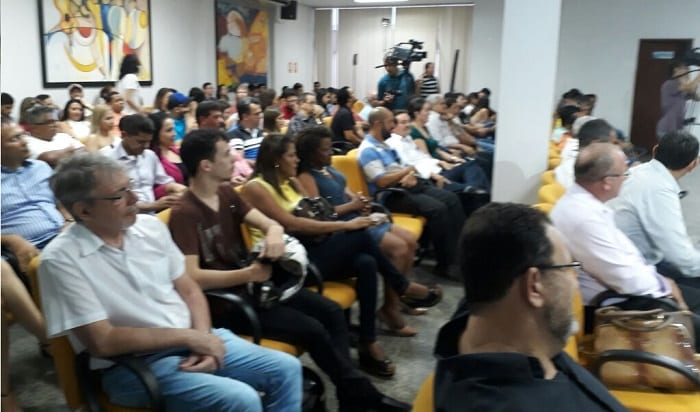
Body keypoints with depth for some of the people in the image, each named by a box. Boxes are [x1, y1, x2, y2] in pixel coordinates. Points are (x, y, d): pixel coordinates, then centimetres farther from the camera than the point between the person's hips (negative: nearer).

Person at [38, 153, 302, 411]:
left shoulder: (150, 226, 3)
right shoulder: (61, 259, -14)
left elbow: (189, 290, 8)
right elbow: (102, 342, -18)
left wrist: (201, 337, -11)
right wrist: (187, 337, -18)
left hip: (190, 340, 6)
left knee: (286, 370, -2)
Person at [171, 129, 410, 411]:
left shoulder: (226, 193, 7)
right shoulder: (184, 214, -19)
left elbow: (268, 222, 2)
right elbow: (191, 277, -26)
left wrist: (274, 233, -22)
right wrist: (248, 274, -29)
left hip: (251, 281, 9)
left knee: (332, 312, -2)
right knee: (312, 329, -18)